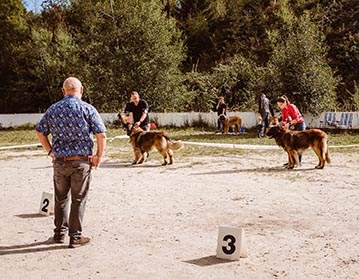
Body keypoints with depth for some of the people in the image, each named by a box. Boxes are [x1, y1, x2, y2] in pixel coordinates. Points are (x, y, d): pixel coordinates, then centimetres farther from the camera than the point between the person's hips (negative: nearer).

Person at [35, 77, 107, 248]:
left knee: (61, 198, 18)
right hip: (81, 162, -3)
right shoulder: (87, 109, -7)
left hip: (59, 162, 3)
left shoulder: (53, 109, 4)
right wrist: (99, 157, 0)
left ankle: (60, 233, 29)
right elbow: (101, 135, -10)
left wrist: (50, 151, 16)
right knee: (78, 200, 7)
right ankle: (75, 237, 13)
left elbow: (39, 132, 10)